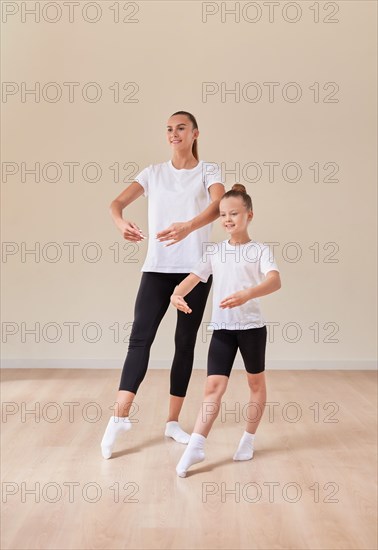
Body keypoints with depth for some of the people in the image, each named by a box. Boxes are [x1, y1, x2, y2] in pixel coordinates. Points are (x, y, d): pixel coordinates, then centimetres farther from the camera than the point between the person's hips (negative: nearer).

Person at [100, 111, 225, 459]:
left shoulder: (209, 171, 3)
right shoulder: (154, 172, 10)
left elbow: (219, 205, -18)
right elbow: (118, 202, -3)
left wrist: (188, 226, -39)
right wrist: (121, 222, -28)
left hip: (195, 269, -1)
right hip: (157, 267, 1)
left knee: (186, 343, 4)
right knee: (140, 337, -10)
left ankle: (173, 421, 13)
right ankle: (120, 417, -12)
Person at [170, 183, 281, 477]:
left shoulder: (260, 250, -7)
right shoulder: (213, 251, 6)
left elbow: (275, 281, -24)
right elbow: (193, 278, 0)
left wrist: (247, 294, -42)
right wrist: (177, 295, -23)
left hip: (252, 326, -2)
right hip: (222, 328, 2)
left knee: (256, 382, 13)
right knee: (214, 386, -4)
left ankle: (249, 439, 29)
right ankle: (196, 448, -5)